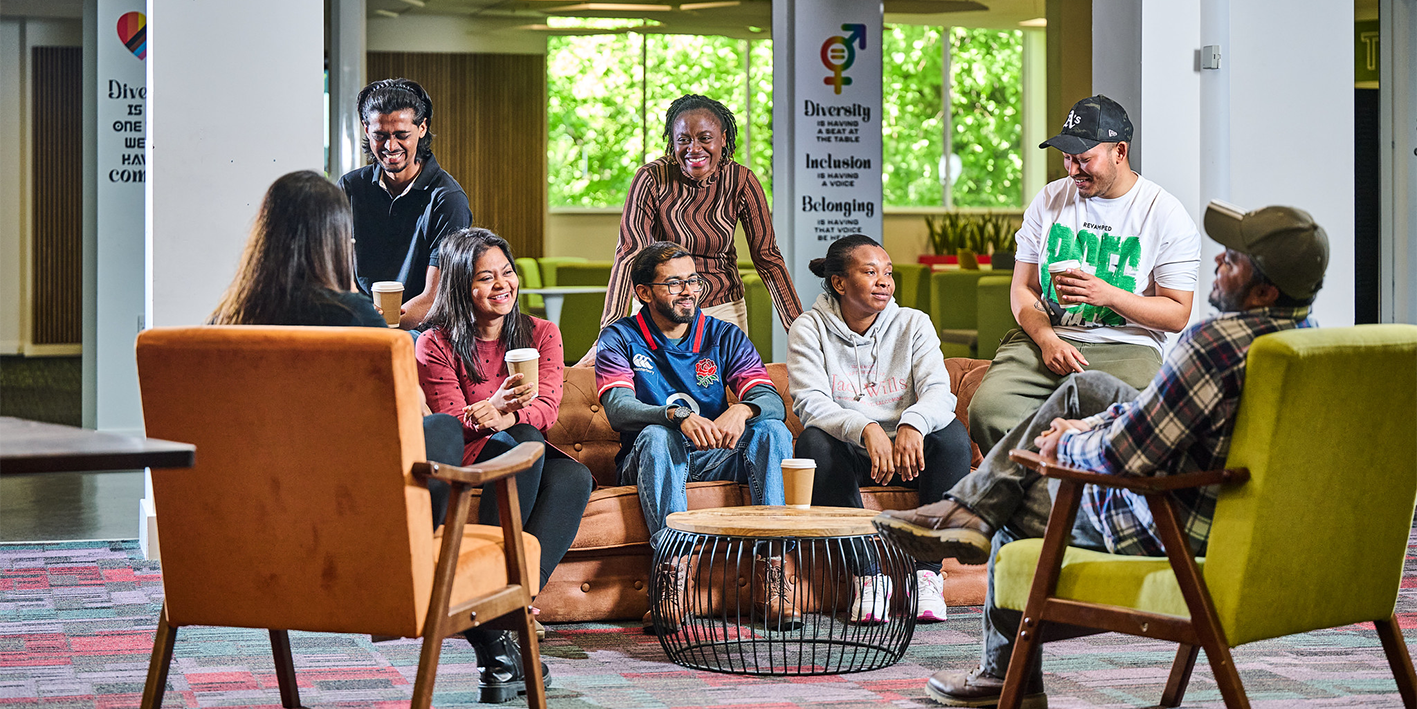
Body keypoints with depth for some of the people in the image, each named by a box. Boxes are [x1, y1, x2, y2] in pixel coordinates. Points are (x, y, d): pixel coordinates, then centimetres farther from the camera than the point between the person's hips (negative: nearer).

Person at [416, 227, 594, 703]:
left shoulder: (541, 334, 11)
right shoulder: (436, 345, 1)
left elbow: (546, 408, -6)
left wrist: (498, 418, -29)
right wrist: (494, 408, -32)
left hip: (528, 463, 3)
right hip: (464, 466, -3)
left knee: (574, 477, -32)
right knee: (524, 443, -36)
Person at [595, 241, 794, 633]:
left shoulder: (724, 337, 7)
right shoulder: (619, 339, 0)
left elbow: (772, 400, -7)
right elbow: (618, 409, -18)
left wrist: (742, 410, -33)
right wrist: (678, 415, -38)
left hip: (715, 460, 2)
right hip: (648, 464, -2)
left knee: (772, 430, -24)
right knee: (657, 436, -35)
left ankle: (771, 571, -34)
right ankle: (673, 568, -45)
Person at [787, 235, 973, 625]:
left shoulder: (912, 324, 1)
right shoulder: (810, 330, -4)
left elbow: (938, 391, -13)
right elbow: (811, 403, -19)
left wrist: (913, 424, -38)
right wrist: (865, 428, -38)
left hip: (906, 449, 2)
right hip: (846, 454, -2)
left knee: (952, 435, -26)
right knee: (814, 441, -33)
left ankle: (926, 569, -23)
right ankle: (868, 574, -29)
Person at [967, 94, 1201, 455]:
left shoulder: (1167, 216, 0)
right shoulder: (1049, 200, 12)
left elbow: (1178, 314, 0)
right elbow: (1022, 288, 11)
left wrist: (1108, 295, -16)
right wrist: (1047, 340, -9)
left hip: (1126, 347, -3)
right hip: (1045, 338, 3)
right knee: (987, 409, -26)